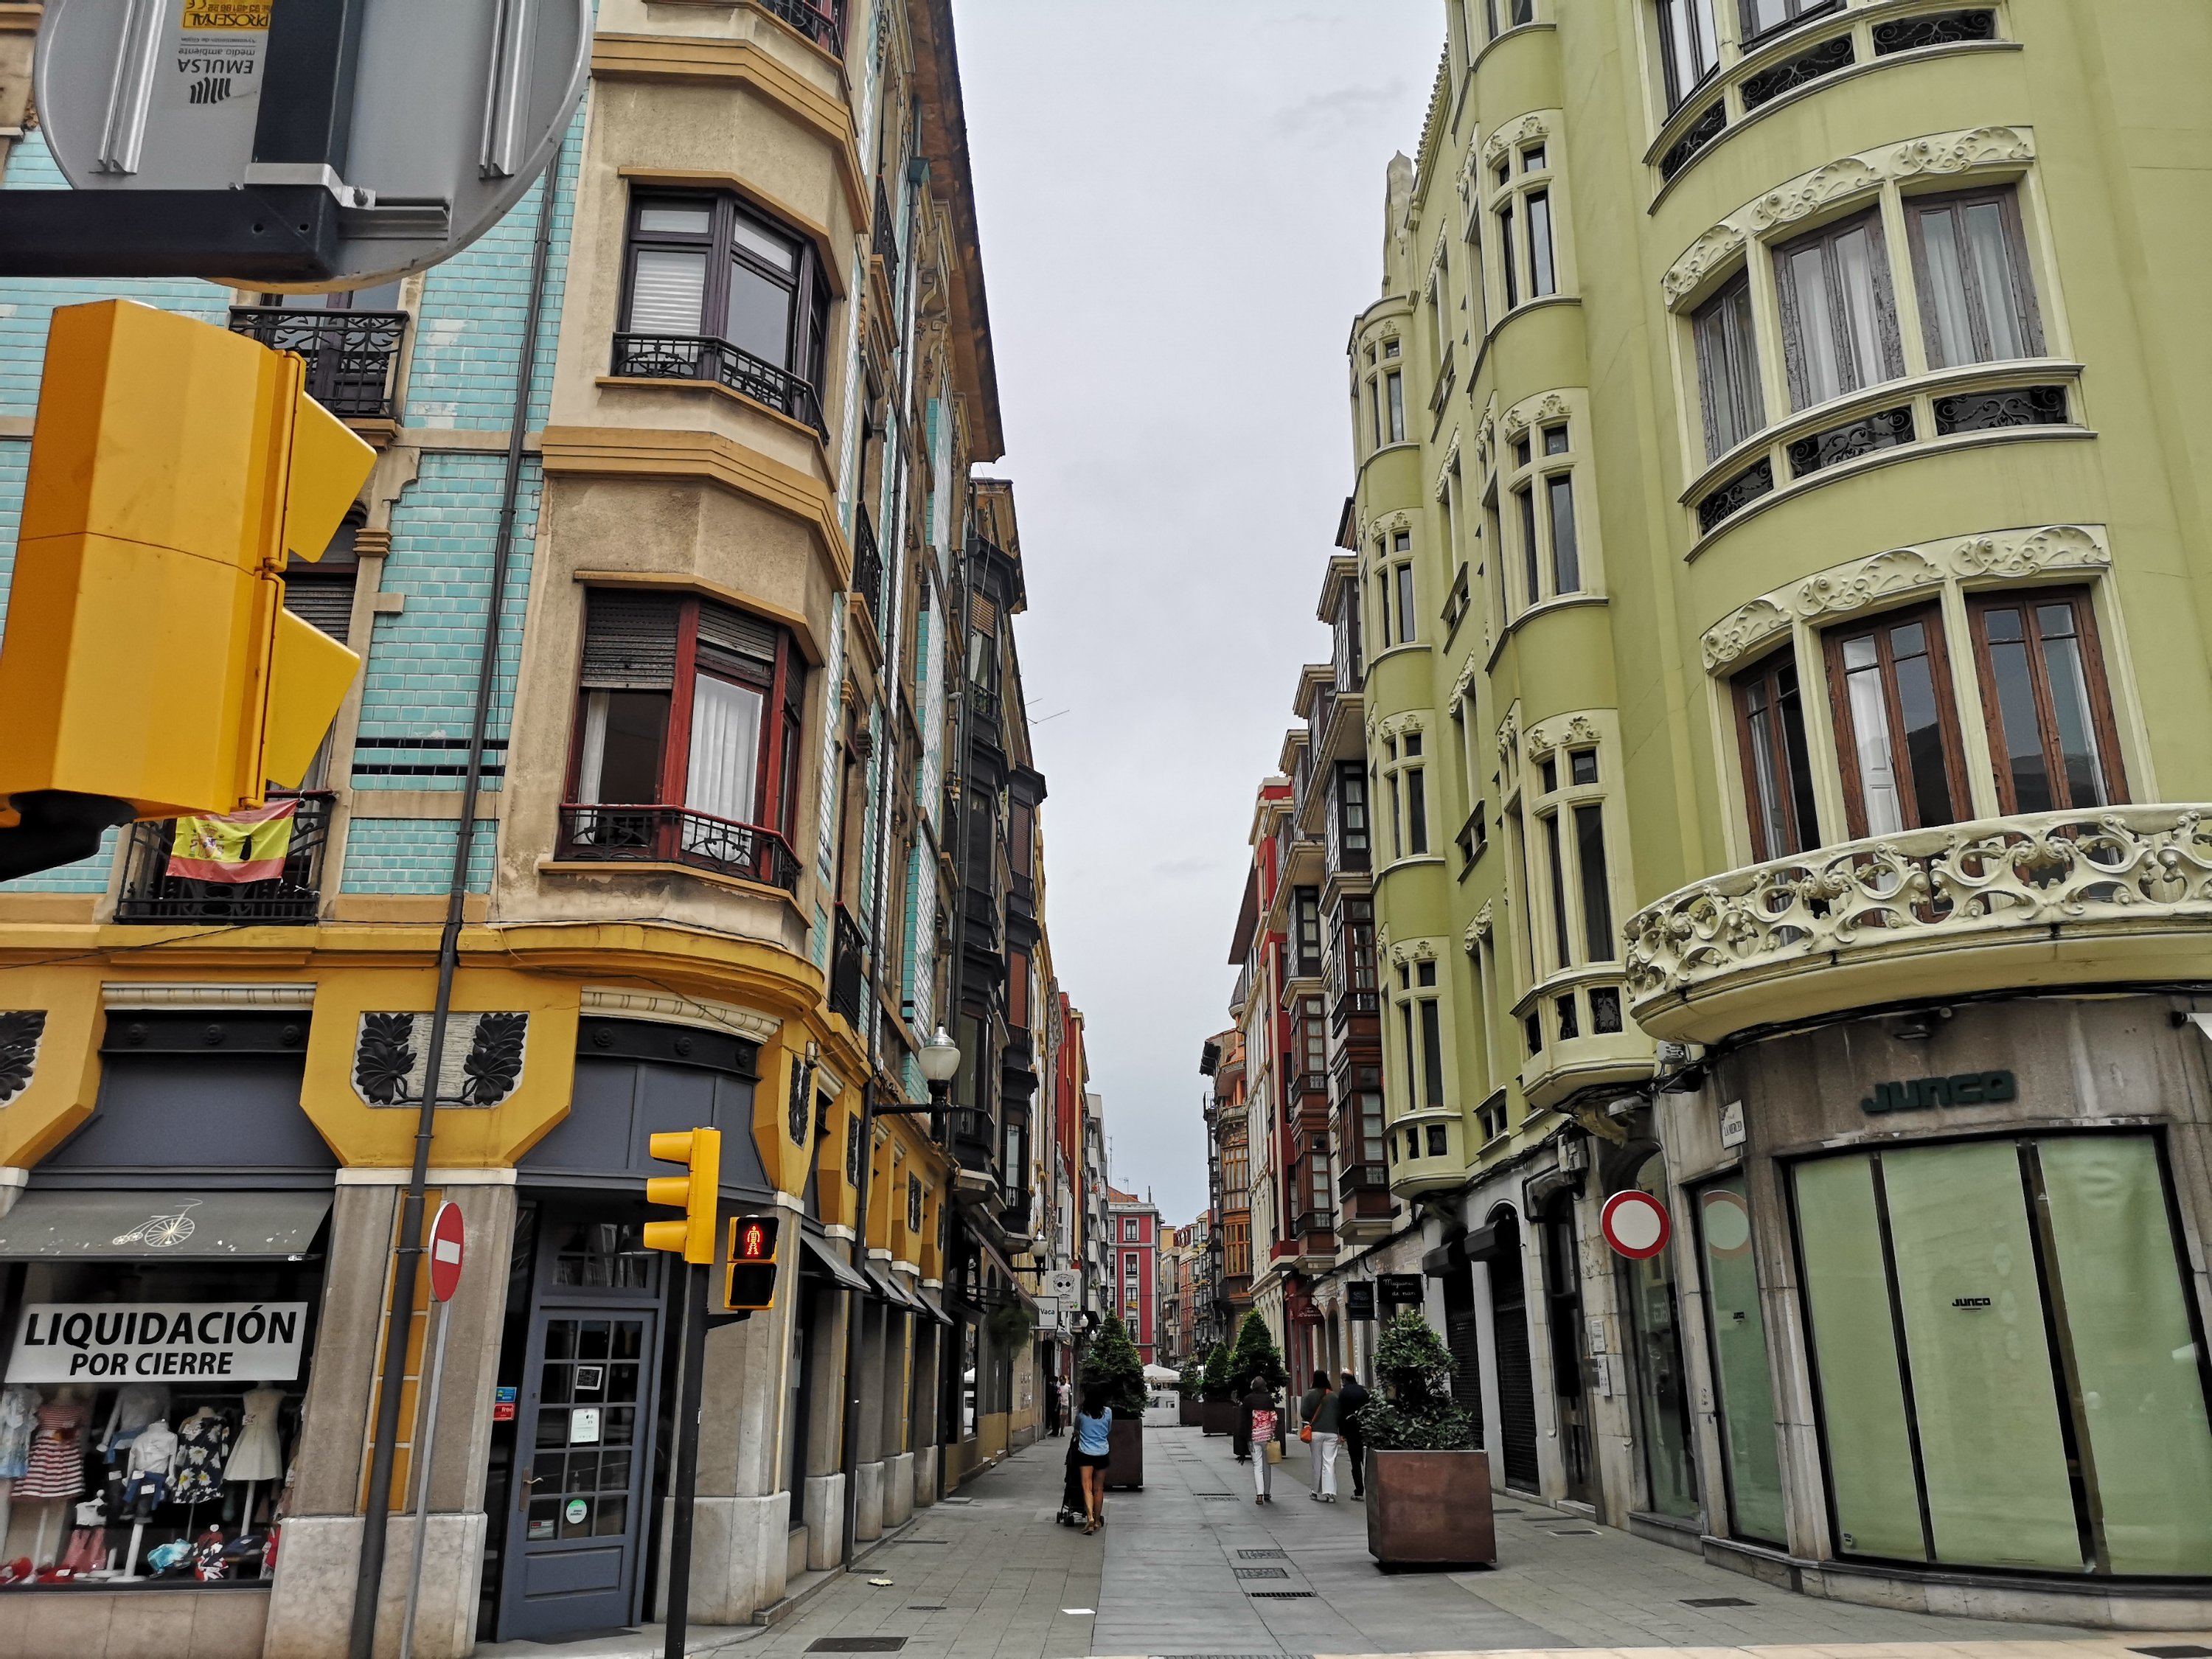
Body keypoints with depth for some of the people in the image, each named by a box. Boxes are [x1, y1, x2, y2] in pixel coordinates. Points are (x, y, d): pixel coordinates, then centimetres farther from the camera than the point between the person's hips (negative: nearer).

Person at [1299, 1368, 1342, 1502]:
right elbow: (1340, 1414, 0)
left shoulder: (1310, 1394, -5)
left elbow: (1304, 1412, -8)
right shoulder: (1334, 1395, 0)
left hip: (1316, 1431, -1)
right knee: (1330, 1462, -1)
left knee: (1317, 1462, 11)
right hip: (1331, 1432, 1)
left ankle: (1317, 1492, 18)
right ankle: (1329, 1492, -11)